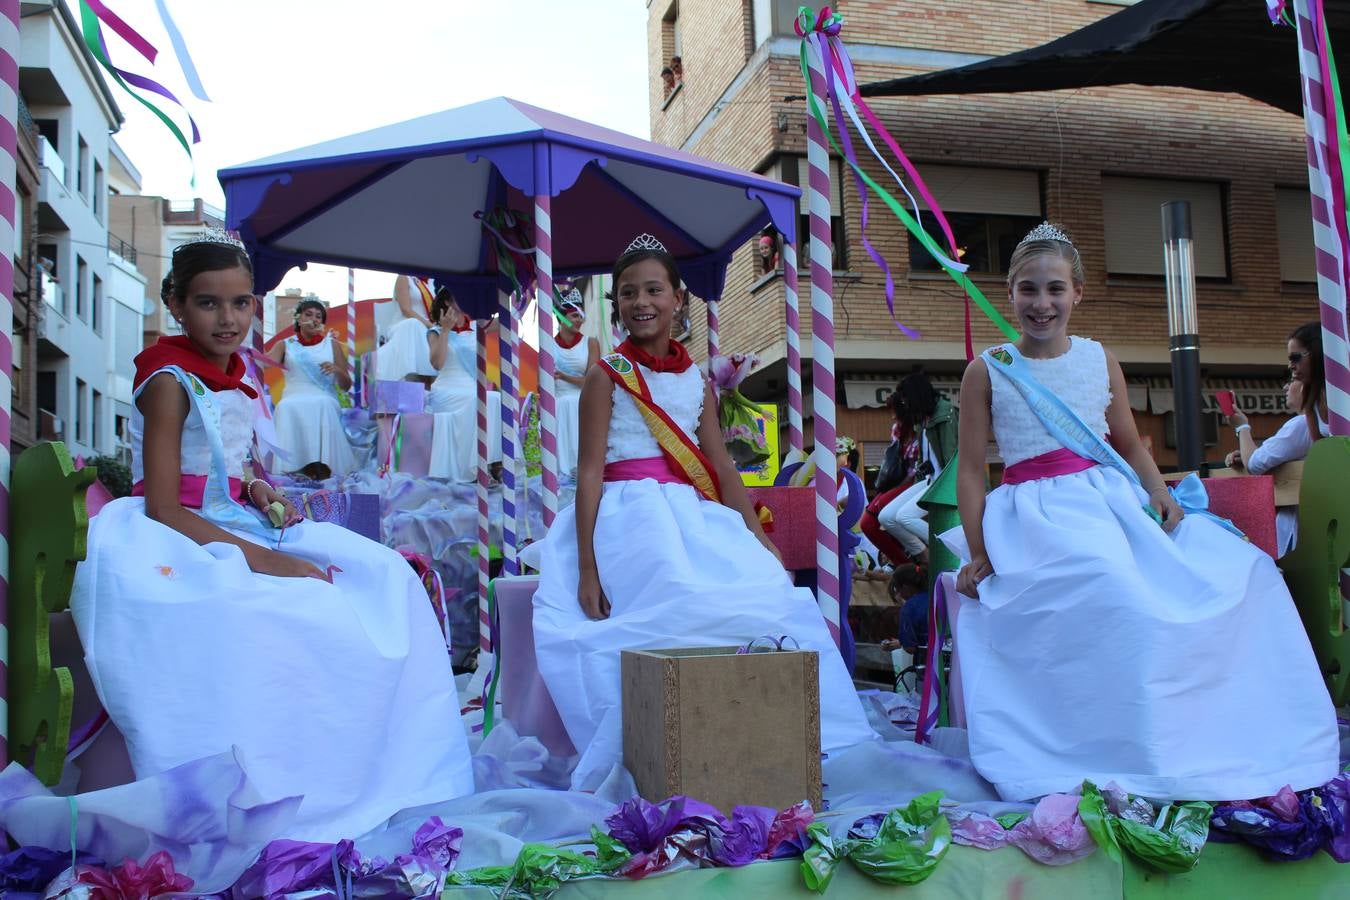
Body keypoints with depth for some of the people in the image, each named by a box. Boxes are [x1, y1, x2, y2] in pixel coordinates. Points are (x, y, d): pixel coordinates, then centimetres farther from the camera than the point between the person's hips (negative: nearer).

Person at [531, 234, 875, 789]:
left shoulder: (695, 378, 16)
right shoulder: (607, 376, 2)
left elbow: (721, 467, 17)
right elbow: (590, 472, -3)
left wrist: (759, 538, 11)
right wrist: (586, 570, -10)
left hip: (693, 516, 6)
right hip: (633, 515, -6)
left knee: (771, 590, -12)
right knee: (693, 610, -25)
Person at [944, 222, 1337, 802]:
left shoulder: (1100, 360, 11)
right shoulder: (988, 371, 0)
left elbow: (1130, 445, 17)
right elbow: (971, 470, -1)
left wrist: (1160, 494, -3)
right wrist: (977, 553, -6)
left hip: (1111, 502, 6)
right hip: (1037, 515, -5)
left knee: (1237, 568, -5)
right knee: (1117, 592, -31)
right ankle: (1139, 760, -15)